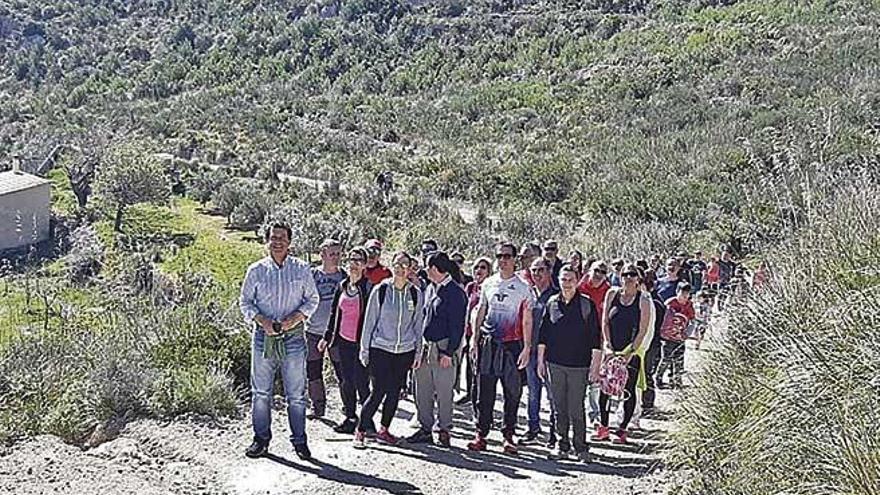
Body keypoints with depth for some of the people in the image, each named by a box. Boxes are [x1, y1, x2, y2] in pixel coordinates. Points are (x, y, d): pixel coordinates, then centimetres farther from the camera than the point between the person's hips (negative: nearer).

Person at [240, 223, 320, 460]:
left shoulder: (302, 269, 3)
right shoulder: (256, 270, 4)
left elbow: (312, 299, 8)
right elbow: (245, 302, 7)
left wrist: (296, 317, -10)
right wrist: (261, 320, -10)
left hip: (293, 336, -1)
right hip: (263, 335, 1)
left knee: (296, 393, 4)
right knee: (261, 392, 7)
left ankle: (299, 440, 14)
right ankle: (261, 439, 19)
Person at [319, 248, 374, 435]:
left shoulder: (369, 287, -8)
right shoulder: (342, 286, 10)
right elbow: (334, 313, 18)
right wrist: (327, 337, 18)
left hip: (361, 342, -6)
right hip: (343, 341, 6)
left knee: (361, 382, -5)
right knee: (346, 381, 10)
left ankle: (367, 420, 8)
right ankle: (350, 418, 21)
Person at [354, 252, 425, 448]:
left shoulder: (416, 293, 5)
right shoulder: (380, 290, -2)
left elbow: (418, 324, 13)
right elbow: (369, 321, 2)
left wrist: (418, 351, 10)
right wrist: (365, 349, 2)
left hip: (405, 351, 3)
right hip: (380, 349, -3)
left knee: (395, 392, 7)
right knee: (378, 392, -8)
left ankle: (384, 430, 22)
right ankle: (360, 431, 5)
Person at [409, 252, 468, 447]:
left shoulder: (455, 292, -11)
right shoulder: (430, 289, 14)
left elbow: (457, 326, -13)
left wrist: (449, 352, -16)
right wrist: (421, 347, 16)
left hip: (444, 348, -8)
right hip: (427, 346, 8)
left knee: (443, 392, 0)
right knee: (422, 390, 10)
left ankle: (444, 430, 12)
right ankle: (425, 429, 19)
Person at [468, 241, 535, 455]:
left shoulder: (522, 287, 0)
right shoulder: (488, 284, 10)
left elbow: (527, 321, -1)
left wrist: (526, 349, -9)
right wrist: (475, 342, 9)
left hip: (512, 345, -3)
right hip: (488, 345, 3)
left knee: (512, 393, 2)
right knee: (484, 393, 4)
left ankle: (509, 436, 11)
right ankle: (481, 434, 11)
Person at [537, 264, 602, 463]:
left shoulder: (587, 305, -3)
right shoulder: (552, 303, 6)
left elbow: (596, 338, -2)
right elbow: (543, 335, 12)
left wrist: (595, 365, -5)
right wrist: (540, 361, 10)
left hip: (578, 365, -3)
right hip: (555, 364, 3)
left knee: (576, 409, -2)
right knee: (560, 407, 9)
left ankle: (580, 447, 10)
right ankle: (562, 444, 19)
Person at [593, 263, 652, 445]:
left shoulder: (643, 300, -4)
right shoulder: (612, 294, 3)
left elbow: (643, 331, -7)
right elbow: (605, 322, 4)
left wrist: (630, 352, -14)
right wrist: (608, 346, -6)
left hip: (631, 351, -2)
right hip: (611, 350, 3)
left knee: (629, 390, 3)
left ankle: (622, 429, 13)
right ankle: (603, 428, 13)